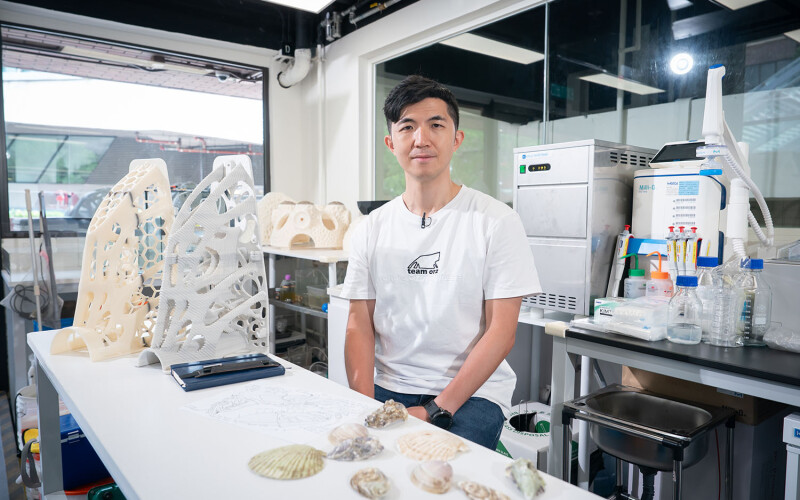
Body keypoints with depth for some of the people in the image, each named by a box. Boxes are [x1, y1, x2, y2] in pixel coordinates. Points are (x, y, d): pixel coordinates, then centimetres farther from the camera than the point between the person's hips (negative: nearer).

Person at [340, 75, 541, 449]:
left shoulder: (497, 222, -4)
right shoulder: (371, 230, 7)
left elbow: (501, 331, -8)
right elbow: (360, 325, 4)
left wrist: (436, 410, -15)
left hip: (473, 391, -2)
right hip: (388, 389, 3)